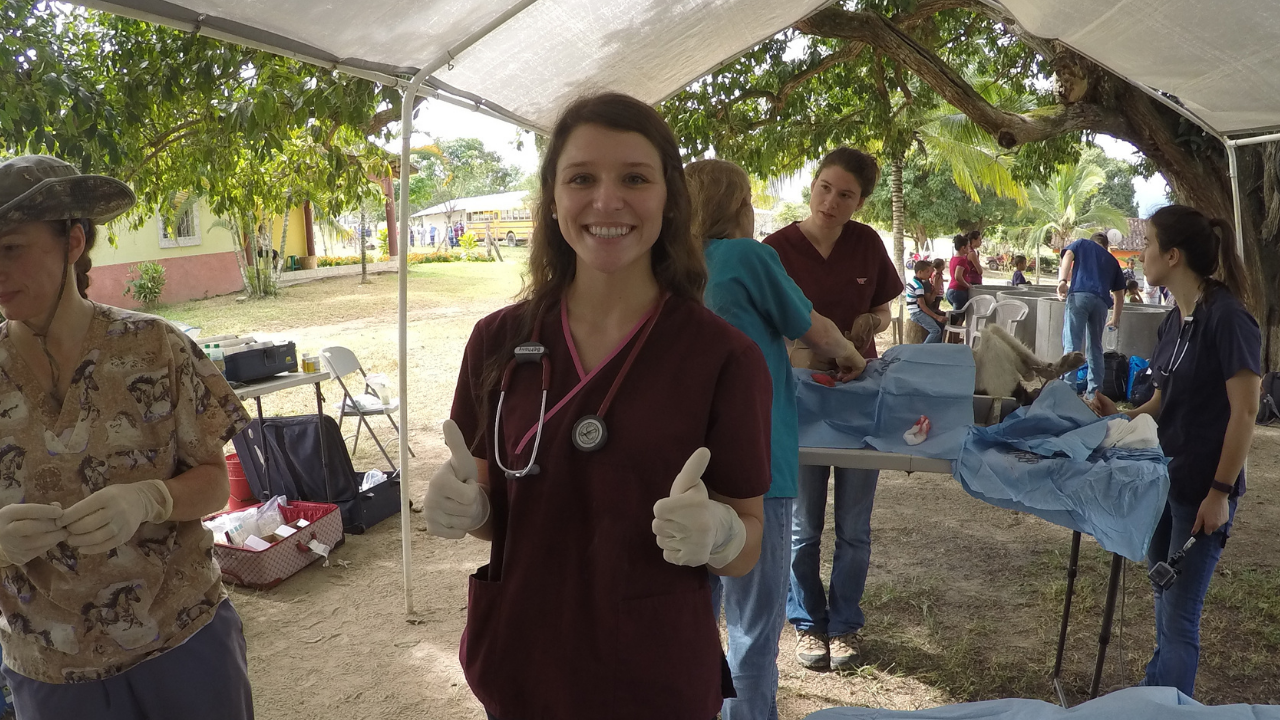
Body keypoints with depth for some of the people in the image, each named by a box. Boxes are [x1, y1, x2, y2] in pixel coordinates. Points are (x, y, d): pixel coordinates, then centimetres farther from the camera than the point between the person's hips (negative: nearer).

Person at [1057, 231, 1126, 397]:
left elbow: (1068, 255, 1)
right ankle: (1093, 392, 13)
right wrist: (1116, 318, 40)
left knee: (1072, 344, -10)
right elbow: (1119, 294, 30)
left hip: (1079, 295, -3)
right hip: (1101, 301, 3)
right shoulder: (1112, 260, 31)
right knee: (1095, 347, 14)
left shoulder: (1082, 243, 25)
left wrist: (1062, 281, -12)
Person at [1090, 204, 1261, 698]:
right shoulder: (1174, 320, 7)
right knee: (1164, 593, 21)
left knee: (1179, 614, -1)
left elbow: (1244, 412, -18)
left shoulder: (1226, 317, -18)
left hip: (1201, 490, -8)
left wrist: (1221, 492, -18)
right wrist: (1120, 417, -5)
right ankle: (1157, 684, 37)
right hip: (1164, 479, 8)